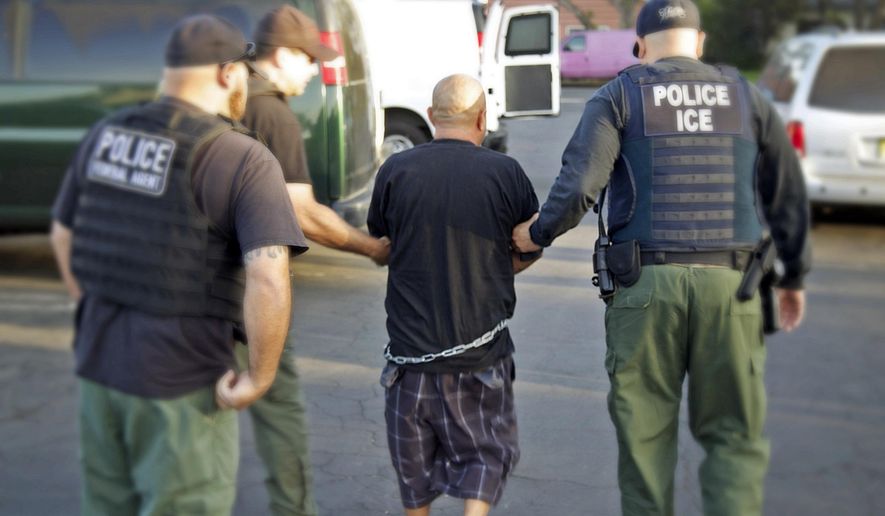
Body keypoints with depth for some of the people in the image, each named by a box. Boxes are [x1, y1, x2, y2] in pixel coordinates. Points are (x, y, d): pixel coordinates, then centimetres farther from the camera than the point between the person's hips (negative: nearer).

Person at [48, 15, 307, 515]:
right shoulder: (245, 160, -16)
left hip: (99, 364, 6)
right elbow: (269, 280, -27)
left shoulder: (105, 135, 4)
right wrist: (259, 377, -15)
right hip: (183, 383, -6)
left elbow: (63, 235, 15)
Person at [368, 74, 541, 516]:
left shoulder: (395, 170, -6)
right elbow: (530, 251, 4)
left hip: (410, 346, 1)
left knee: (414, 461, 18)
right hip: (481, 352, -1)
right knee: (485, 453, 14)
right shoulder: (505, 173, -8)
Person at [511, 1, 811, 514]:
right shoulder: (746, 96, 12)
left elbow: (579, 185, -10)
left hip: (647, 283, -1)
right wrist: (794, 276, 29)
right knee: (734, 435, 10)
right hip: (730, 284, 1)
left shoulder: (620, 96, 5)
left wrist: (537, 233, 9)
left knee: (645, 433, 10)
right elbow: (788, 194, 16)